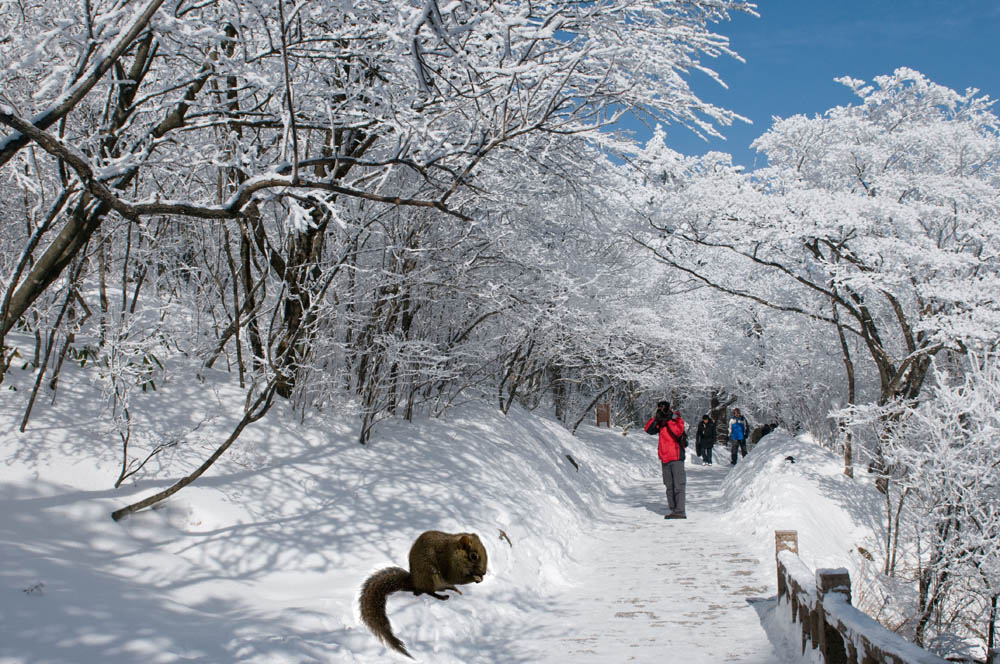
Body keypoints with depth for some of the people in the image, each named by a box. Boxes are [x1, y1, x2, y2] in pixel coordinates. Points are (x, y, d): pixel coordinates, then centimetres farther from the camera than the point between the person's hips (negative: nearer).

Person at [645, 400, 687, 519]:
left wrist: (669, 420, -20)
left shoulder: (677, 420, -4)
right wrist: (656, 418, -10)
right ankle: (673, 510, 16)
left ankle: (680, 511, -11)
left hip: (676, 457, -7)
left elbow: (678, 431, -24)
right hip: (665, 459, 7)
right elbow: (648, 429, 0)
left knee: (678, 486, -9)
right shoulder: (660, 422, 11)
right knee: (669, 486, 10)